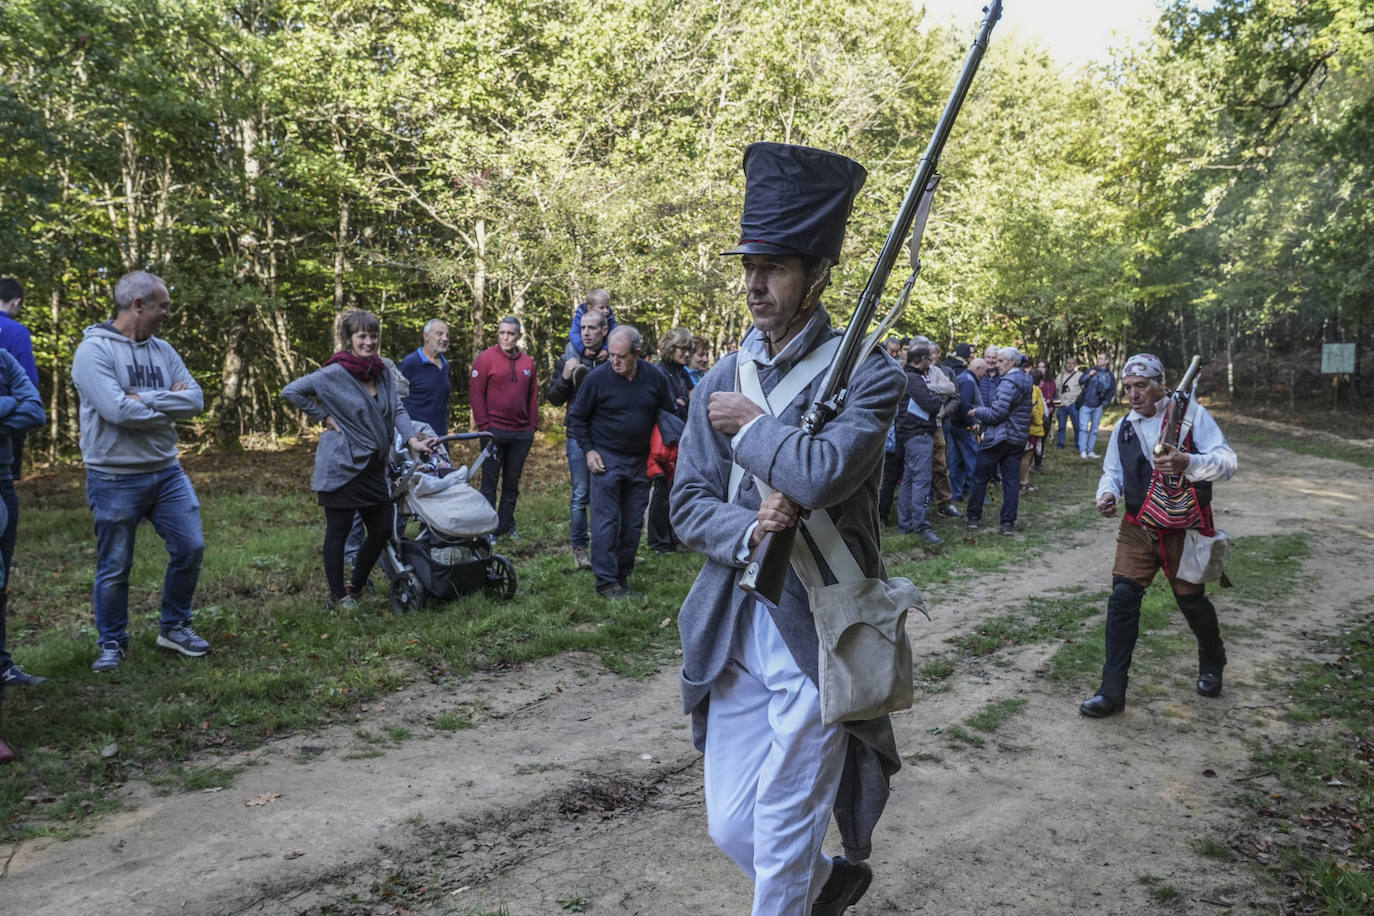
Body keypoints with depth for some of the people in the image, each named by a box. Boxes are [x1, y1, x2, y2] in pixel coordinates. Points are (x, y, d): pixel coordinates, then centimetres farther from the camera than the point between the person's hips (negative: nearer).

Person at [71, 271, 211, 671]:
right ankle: (112, 643, 24)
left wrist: (143, 399, -17)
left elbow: (195, 399, -5)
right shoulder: (94, 350, -12)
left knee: (190, 548, 6)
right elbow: (118, 411, -24)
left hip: (166, 471, 6)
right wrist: (169, 404, -9)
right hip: (115, 479, -5)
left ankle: (174, 627, 25)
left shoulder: (162, 350, 7)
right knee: (114, 567, 6)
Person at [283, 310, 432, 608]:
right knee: (338, 531, 3)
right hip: (341, 467, -7)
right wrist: (323, 417, -10)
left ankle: (356, 588, 27)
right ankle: (337, 597, 15)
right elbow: (291, 392, -10)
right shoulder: (335, 373, -10)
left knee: (383, 529, 10)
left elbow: (397, 408, 4)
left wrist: (412, 440, -9)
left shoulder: (382, 372, 9)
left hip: (373, 467, 7)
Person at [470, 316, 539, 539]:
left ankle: (507, 526, 22)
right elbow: (475, 393, -6)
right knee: (489, 482, 1)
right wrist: (483, 427, -11)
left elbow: (533, 397, 14)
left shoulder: (527, 362, 10)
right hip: (495, 432, -4)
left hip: (522, 434, 5)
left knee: (512, 483, 12)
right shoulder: (486, 358, -3)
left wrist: (533, 426, 7)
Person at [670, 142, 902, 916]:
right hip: (733, 626, 6)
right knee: (730, 829, 16)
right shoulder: (723, 380, 6)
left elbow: (822, 473, -28)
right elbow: (688, 502, 4)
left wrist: (750, 426, -11)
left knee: (782, 844, 6)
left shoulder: (867, 373, -11)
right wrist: (748, 531, -16)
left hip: (815, 633, -5)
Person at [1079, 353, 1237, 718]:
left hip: (1184, 529, -3)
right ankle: (1112, 691, -2)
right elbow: (1113, 471, 20)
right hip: (1138, 529, 4)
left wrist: (1187, 463, -38)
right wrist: (1108, 493, -4)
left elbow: (1227, 462, -17)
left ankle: (1212, 662, 44)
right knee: (1122, 599, -7)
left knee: (1191, 600, 10)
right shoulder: (1125, 427, 7)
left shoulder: (1191, 413, -9)